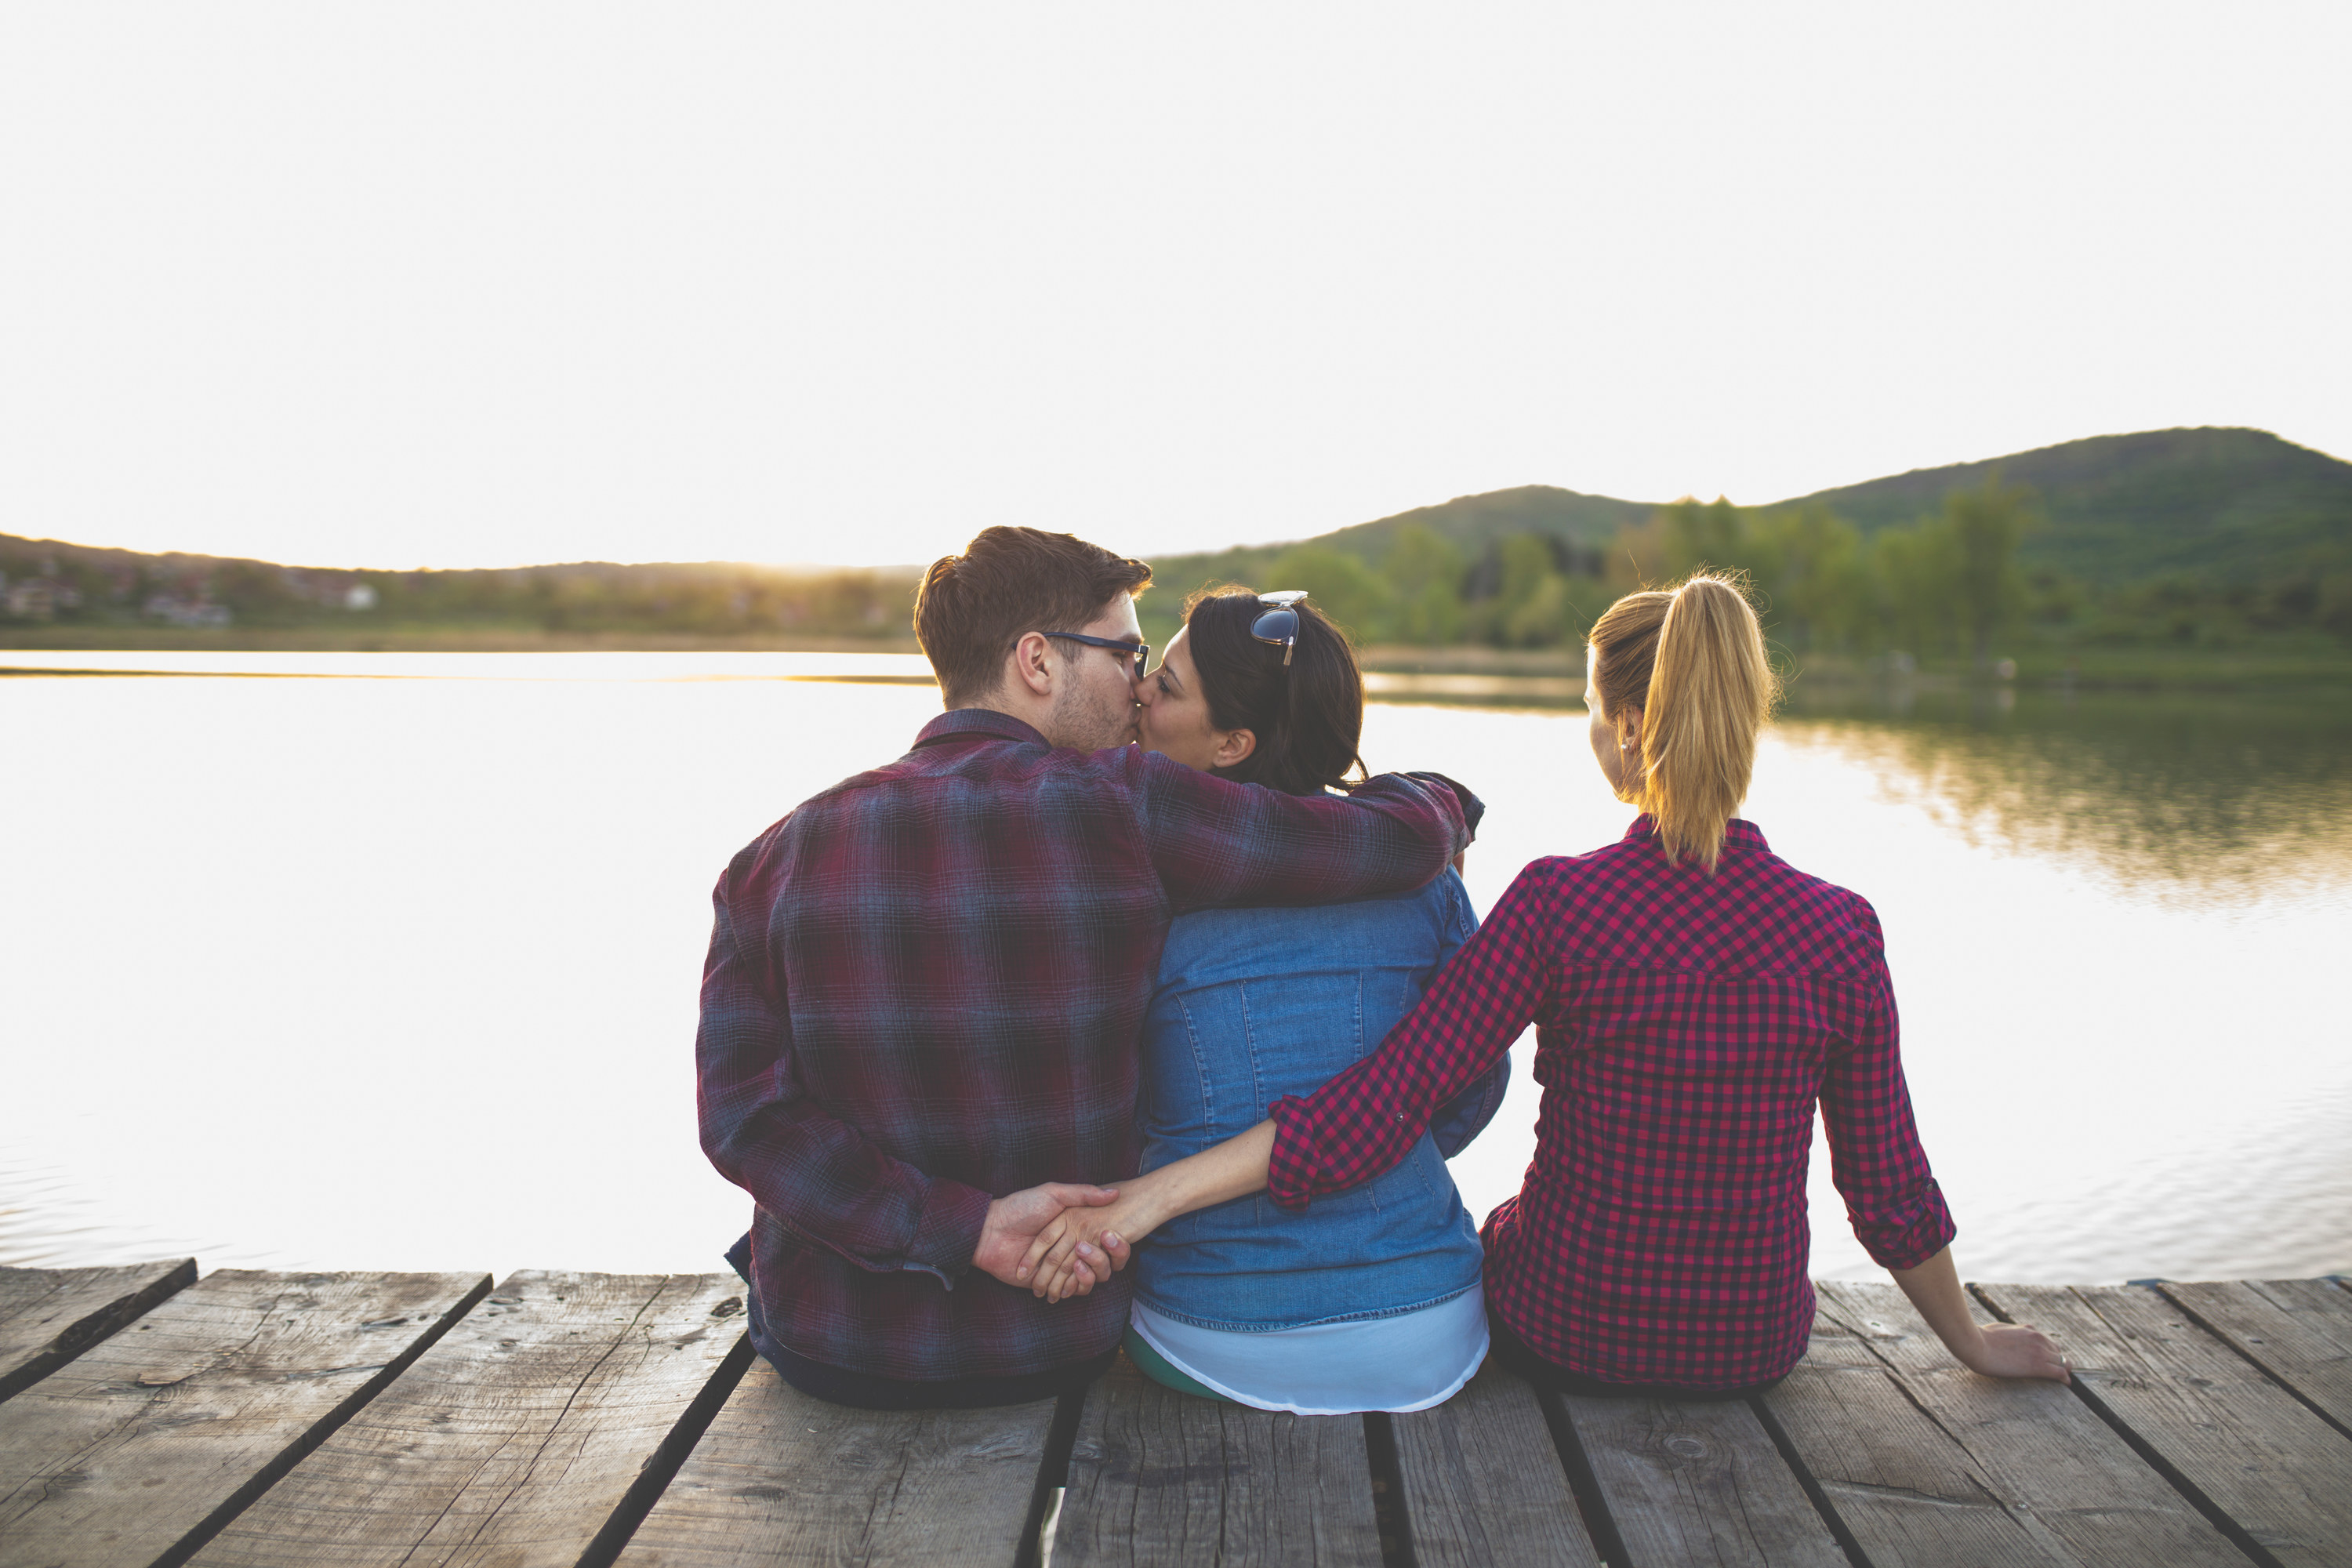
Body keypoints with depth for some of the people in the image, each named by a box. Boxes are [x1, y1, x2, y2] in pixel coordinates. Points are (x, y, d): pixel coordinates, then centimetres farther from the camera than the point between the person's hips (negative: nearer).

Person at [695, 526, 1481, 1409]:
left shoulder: (778, 856, -11)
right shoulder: (1118, 807, -20)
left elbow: (744, 1116, -16)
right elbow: (1405, 841, -18)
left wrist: (960, 1227, -19)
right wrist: (1440, 799, 5)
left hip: (829, 1359, 1)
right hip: (1056, 1355, -1)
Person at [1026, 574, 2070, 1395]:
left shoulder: (1557, 902, -21)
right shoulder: (1840, 928, -13)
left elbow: (1374, 1111, -25)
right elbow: (1890, 1190, -4)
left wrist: (1152, 1193, -22)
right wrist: (1973, 1340, 14)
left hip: (1563, 1336, -2)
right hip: (1752, 1350, 3)